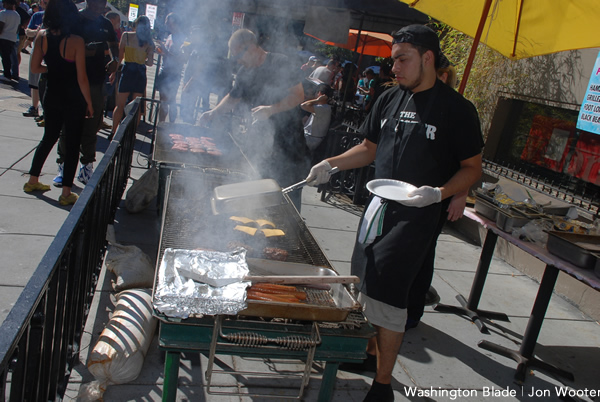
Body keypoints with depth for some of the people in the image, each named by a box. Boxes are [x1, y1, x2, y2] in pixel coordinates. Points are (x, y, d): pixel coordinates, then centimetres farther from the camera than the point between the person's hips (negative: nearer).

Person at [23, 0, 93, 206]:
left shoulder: (42, 37, -4)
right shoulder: (76, 41, -19)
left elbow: (35, 68, 3)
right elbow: (82, 78, -17)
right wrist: (89, 103, -6)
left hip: (52, 96, 5)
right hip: (73, 100, -5)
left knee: (48, 138, 23)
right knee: (72, 144, 5)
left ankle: (32, 181, 34)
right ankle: (66, 193, 10)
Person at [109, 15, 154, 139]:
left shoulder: (126, 36, -2)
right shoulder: (149, 42, -3)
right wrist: (141, 61, 11)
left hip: (127, 72, 0)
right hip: (141, 74, 0)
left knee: (120, 105, 8)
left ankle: (113, 133, 10)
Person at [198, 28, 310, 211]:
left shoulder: (280, 63, -12)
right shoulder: (245, 72, 11)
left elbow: (298, 95, -17)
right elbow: (233, 97, 24)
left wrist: (271, 110, -27)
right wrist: (213, 112, 9)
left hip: (287, 143, -6)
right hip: (259, 140, 7)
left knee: (289, 195, 0)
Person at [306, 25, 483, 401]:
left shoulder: (456, 109, -10)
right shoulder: (389, 99, 7)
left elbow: (473, 168, -7)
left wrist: (439, 193, -23)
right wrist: (331, 164, 1)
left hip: (417, 215, -6)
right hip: (379, 204, 7)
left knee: (387, 293, -7)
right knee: (365, 284, 15)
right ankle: (371, 349, 39)